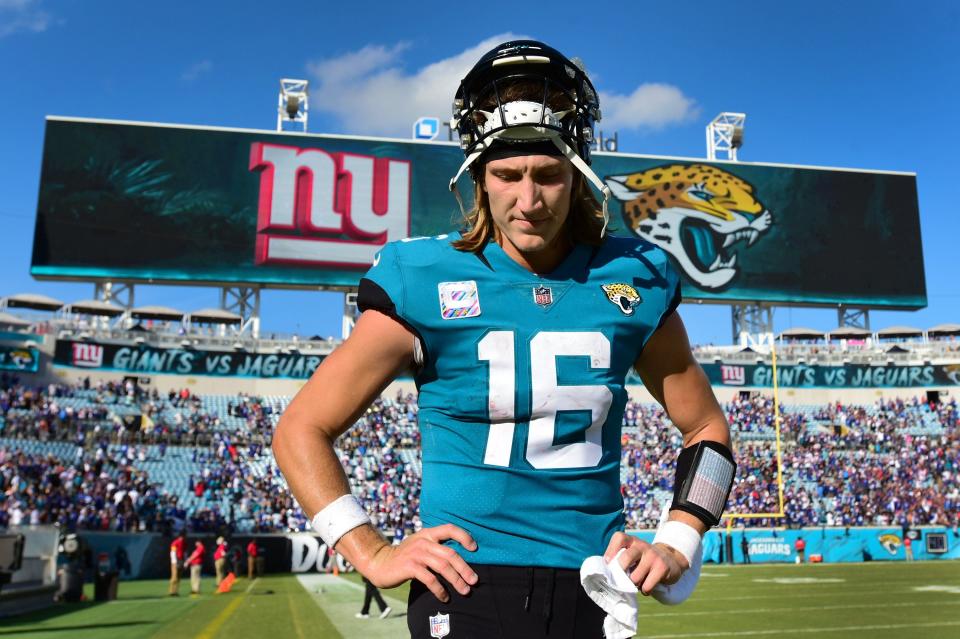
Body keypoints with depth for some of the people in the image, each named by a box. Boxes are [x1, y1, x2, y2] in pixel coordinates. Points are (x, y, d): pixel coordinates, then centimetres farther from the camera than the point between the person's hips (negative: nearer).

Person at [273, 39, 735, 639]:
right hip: (467, 589, -2)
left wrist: (677, 547, 3)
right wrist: (374, 555, -7)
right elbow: (301, 430, -2)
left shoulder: (633, 280, 0)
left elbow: (708, 428, 14)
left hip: (592, 590, 3)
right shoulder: (427, 284, -9)